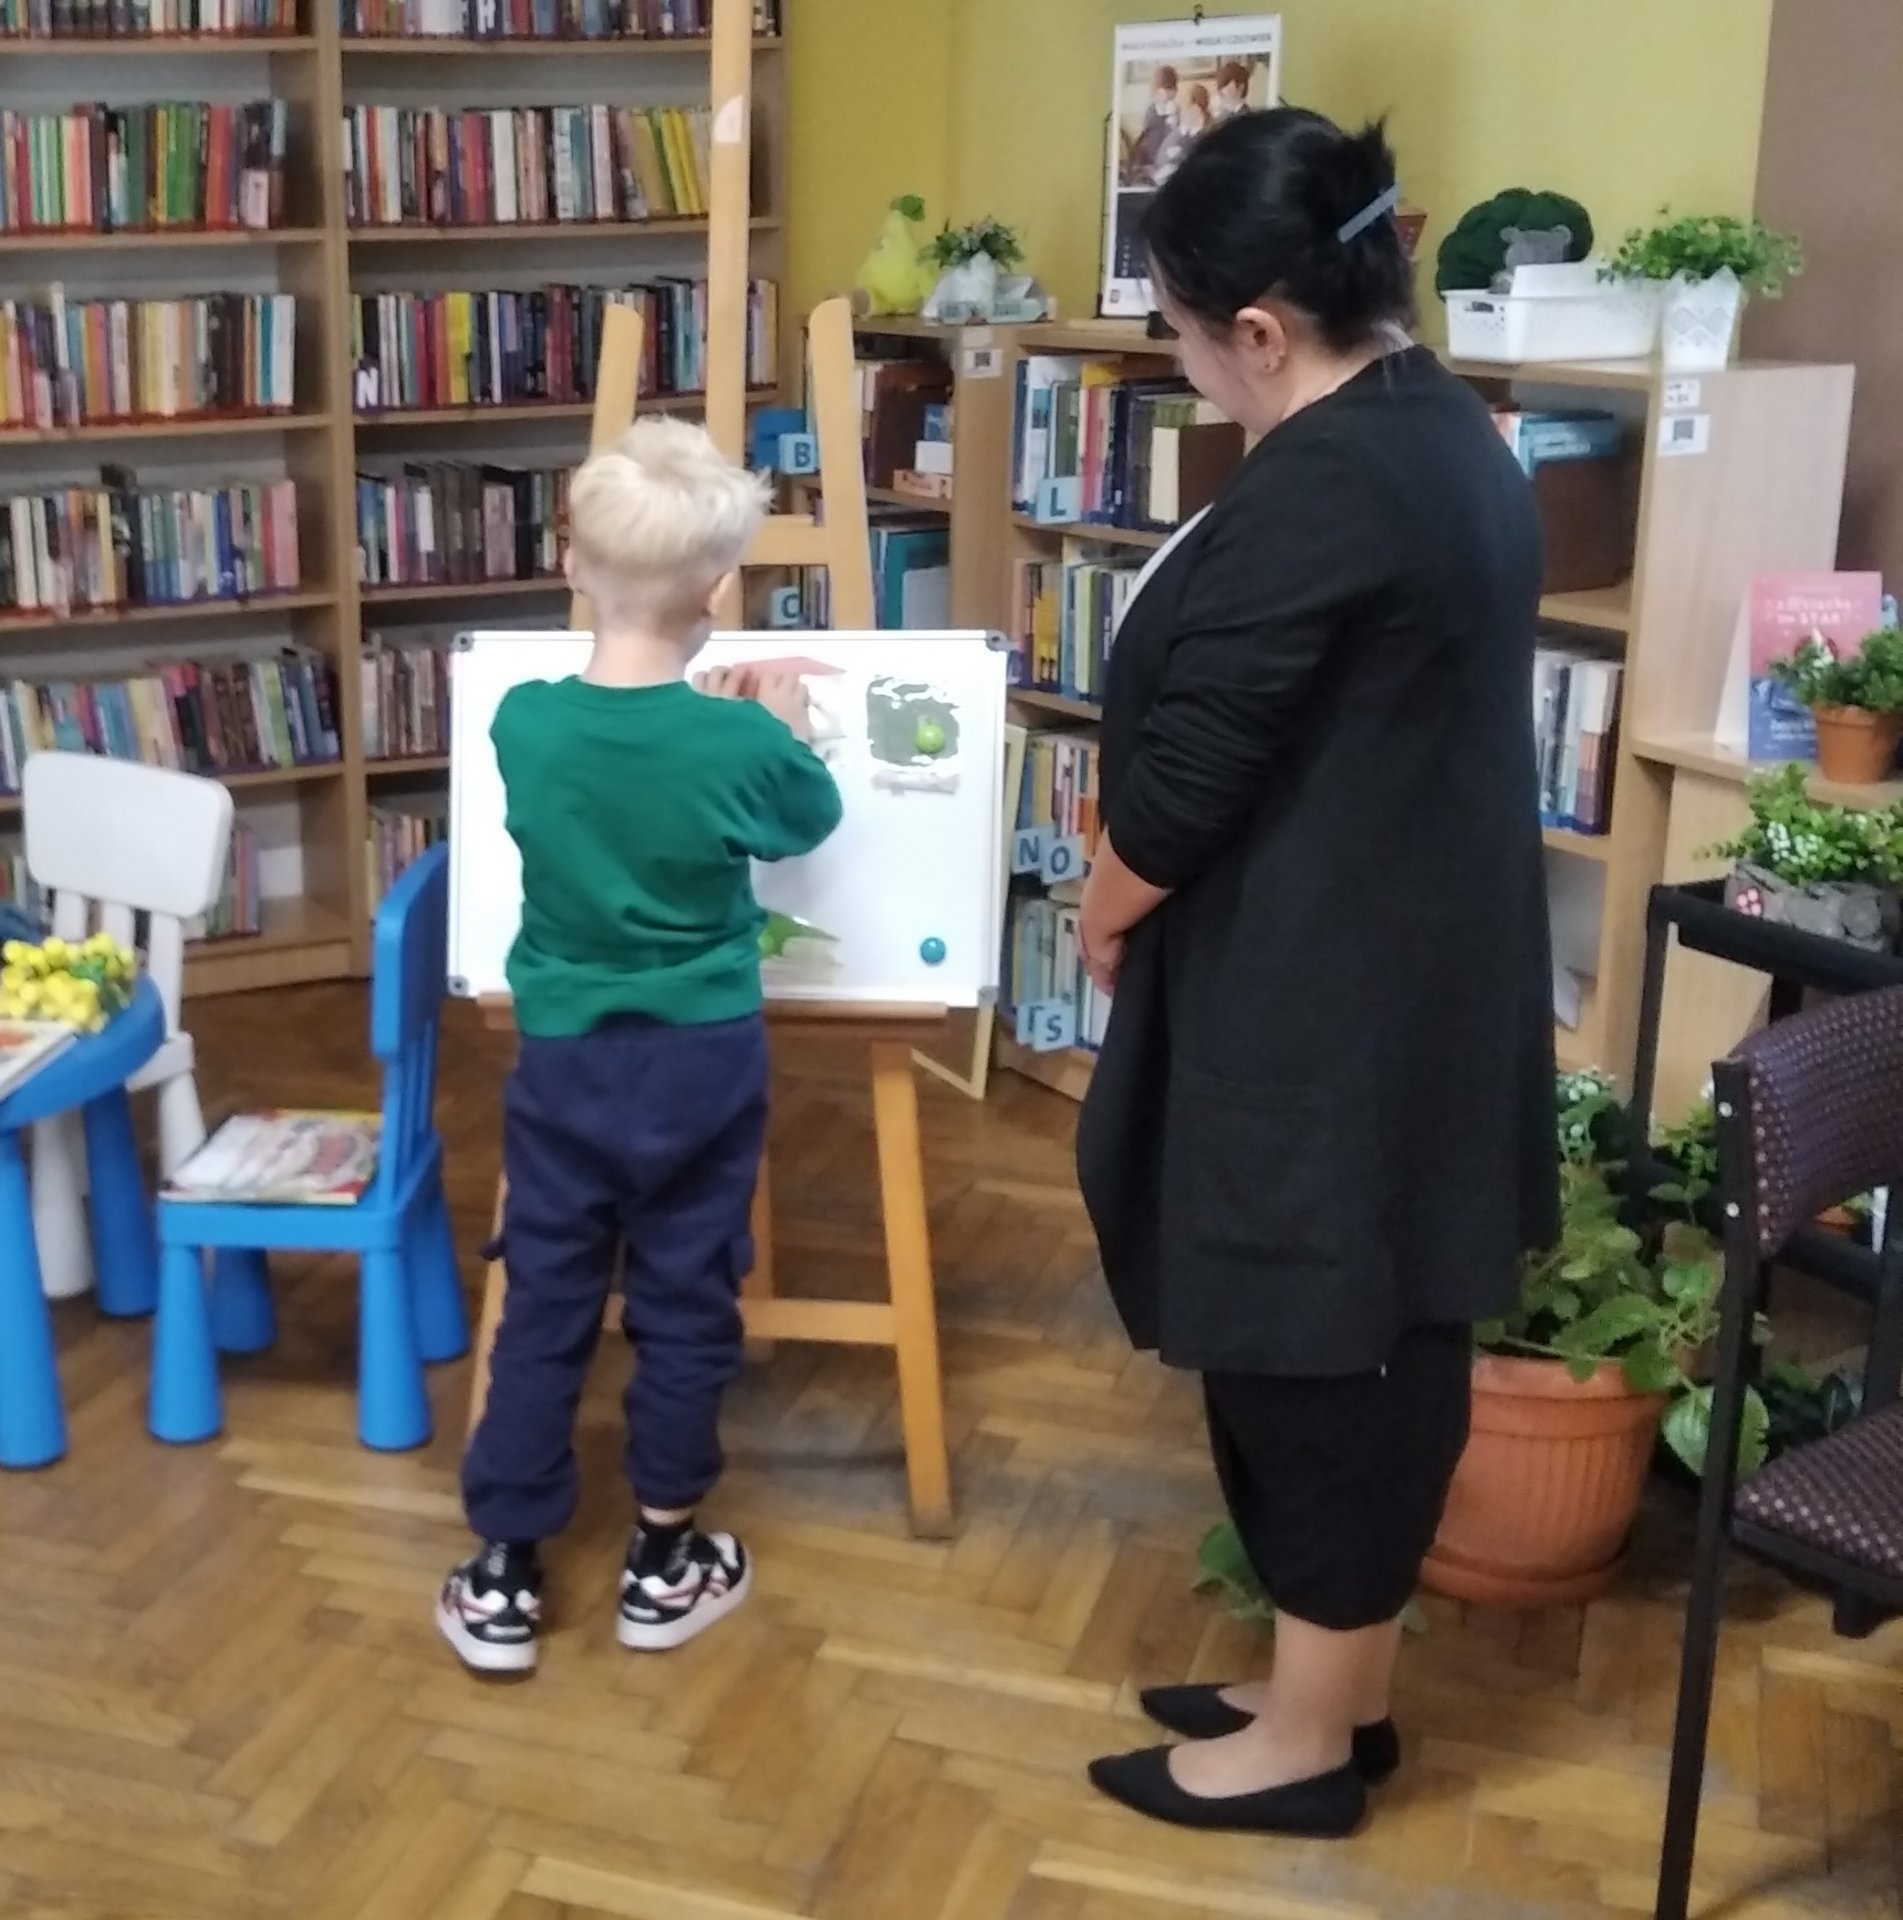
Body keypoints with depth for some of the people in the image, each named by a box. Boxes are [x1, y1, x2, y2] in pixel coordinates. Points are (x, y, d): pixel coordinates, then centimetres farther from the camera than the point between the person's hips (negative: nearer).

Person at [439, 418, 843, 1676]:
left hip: (563, 1062, 2)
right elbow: (813, 820, 6)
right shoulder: (739, 747, -16)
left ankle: (504, 1579, 17)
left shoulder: (524, 722, -10)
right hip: (701, 1064, -2)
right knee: (686, 1308, 12)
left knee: (543, 1308, 10)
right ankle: (665, 1566, 24)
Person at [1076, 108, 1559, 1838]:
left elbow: (1190, 770, -18)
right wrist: (1150, 899, 20)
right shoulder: (1457, 440, 9)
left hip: (1320, 1014, -10)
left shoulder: (1316, 490, -22)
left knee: (1312, 1364, 4)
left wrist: (1107, 915, 2)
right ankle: (1338, 1695, 33)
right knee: (1381, 1353, 18)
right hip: (1427, 987, 10)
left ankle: (1306, 1745, 21)